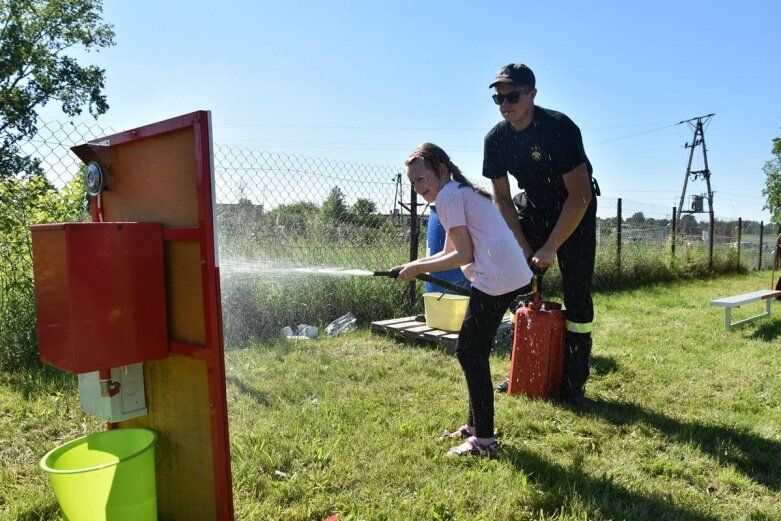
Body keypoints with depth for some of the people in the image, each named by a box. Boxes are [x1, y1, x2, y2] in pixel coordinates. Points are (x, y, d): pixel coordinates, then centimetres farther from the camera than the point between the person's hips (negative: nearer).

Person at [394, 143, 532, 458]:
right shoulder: (463, 192, 23)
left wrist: (418, 268, -4)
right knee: (473, 352, 17)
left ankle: (484, 440, 6)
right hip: (512, 277, 10)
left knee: (470, 353, -1)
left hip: (496, 280, -10)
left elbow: (464, 255, -11)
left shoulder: (448, 195, -6)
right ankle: (474, 425, 29)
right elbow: (450, 253, 20)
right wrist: (413, 266, 11)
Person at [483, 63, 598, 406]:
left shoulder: (559, 128, -27)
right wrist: (523, 247, -11)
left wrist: (550, 248, -28)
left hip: (575, 210, -4)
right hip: (534, 207, 5)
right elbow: (501, 198, -4)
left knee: (576, 291, -9)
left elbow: (579, 196, -27)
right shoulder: (496, 138, -12)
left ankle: (574, 381, 3)